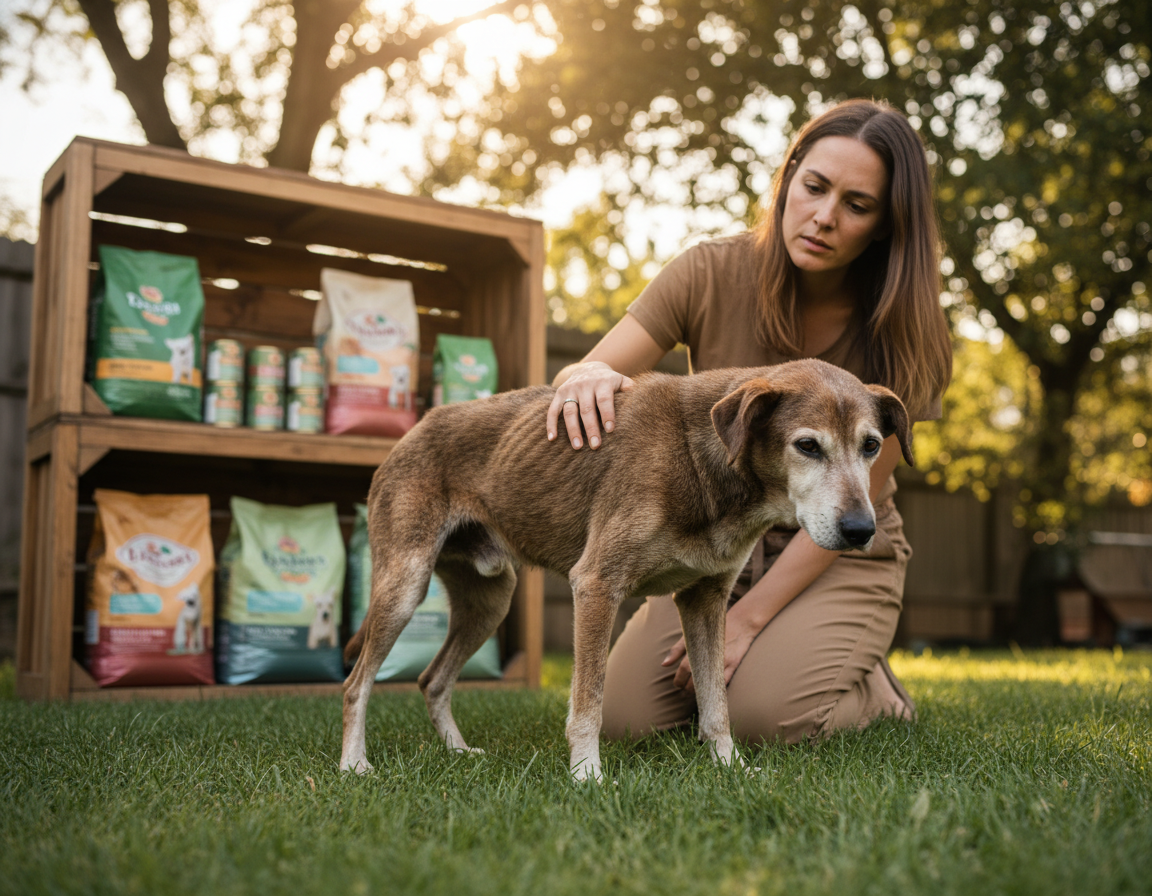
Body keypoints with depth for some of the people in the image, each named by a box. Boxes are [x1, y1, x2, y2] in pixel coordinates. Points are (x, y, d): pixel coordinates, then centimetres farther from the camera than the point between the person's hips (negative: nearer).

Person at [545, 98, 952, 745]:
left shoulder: (903, 330, -15)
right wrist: (589, 379, -41)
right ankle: (732, 667, 15)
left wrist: (748, 617, -22)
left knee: (766, 715, -28)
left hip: (840, 556, -2)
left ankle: (873, 691, 6)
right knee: (627, 717, -16)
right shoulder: (712, 274, -12)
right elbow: (584, 375, -14)